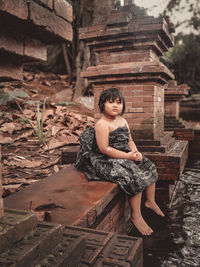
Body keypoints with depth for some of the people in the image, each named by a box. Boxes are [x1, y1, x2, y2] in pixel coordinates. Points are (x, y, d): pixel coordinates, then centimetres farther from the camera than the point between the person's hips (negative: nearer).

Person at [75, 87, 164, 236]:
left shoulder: (123, 121, 10)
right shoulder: (102, 124, -17)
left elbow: (130, 141, 14)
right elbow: (104, 148, -24)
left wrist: (136, 152, -7)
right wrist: (127, 156, -23)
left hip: (126, 155, 9)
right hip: (109, 161, -9)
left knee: (150, 168, 9)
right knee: (135, 178, -22)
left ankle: (150, 201, 31)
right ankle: (136, 216, -3)